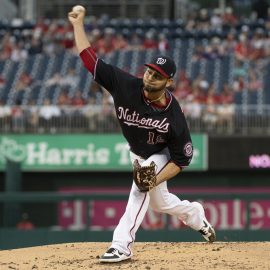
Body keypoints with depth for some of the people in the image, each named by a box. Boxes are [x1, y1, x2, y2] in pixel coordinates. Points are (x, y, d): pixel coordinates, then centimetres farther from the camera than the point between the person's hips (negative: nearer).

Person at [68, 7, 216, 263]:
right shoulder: (126, 86, -30)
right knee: (158, 202, 21)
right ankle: (194, 214, 52)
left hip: (160, 156, -5)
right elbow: (90, 60, -30)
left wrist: (156, 179, -39)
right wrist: (78, 25, -33)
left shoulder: (174, 117, -36)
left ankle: (122, 245, -33)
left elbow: (181, 159, -27)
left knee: (142, 187, -32)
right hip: (137, 154, 5)